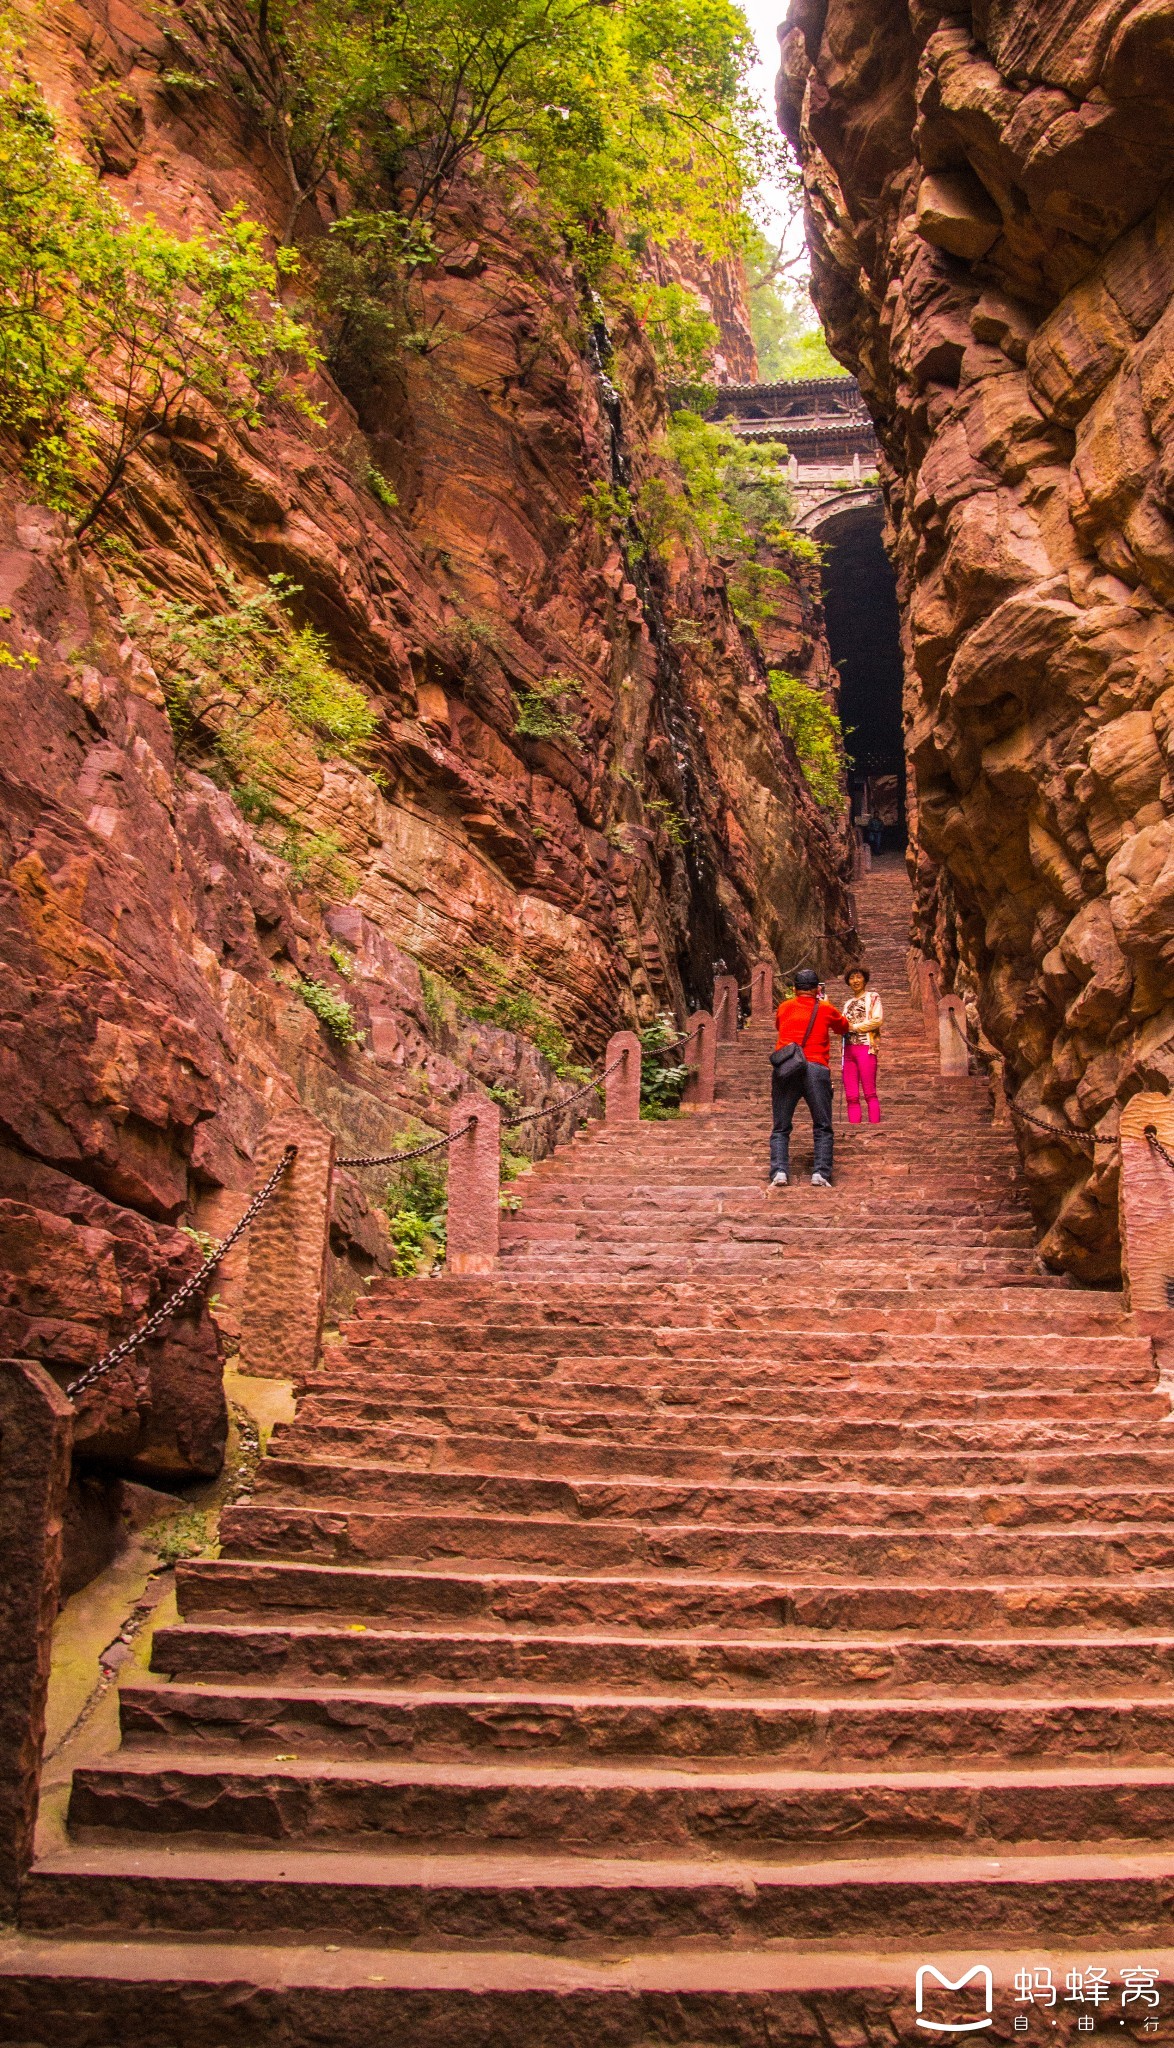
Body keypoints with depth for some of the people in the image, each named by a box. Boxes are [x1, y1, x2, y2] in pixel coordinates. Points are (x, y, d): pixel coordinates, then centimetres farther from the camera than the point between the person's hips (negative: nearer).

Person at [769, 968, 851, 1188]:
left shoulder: (784, 1008, 17)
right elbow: (845, 1028, 33)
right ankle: (820, 1173, -9)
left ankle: (779, 1171, -12)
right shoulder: (826, 1009, 14)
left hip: (784, 1069, 1)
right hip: (816, 1069, -1)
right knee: (822, 1128, 6)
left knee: (780, 1128, 6)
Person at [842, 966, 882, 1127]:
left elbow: (878, 1020, -7)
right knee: (851, 1097, 0)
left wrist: (854, 1027, -7)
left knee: (869, 1094, -10)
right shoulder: (849, 1003, 24)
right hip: (849, 1049, 6)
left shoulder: (872, 997, 7)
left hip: (866, 1047, -6)